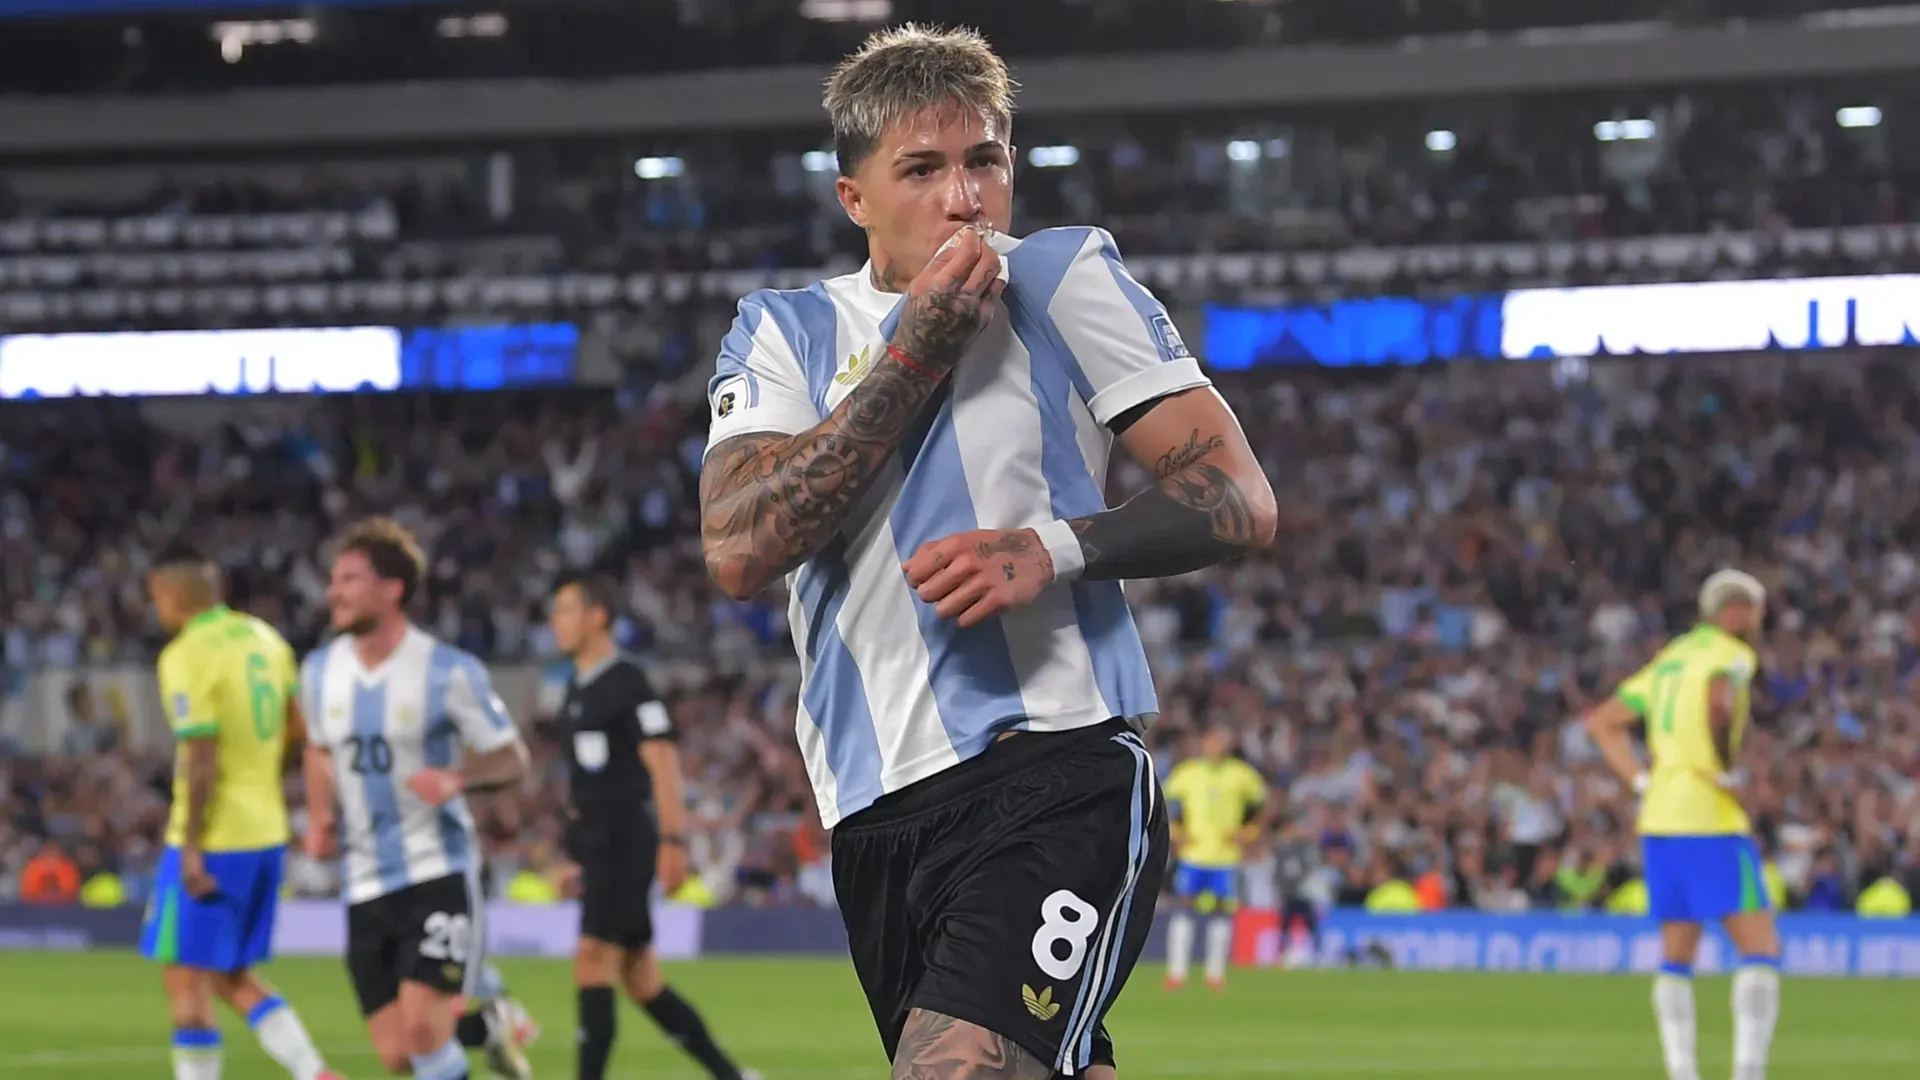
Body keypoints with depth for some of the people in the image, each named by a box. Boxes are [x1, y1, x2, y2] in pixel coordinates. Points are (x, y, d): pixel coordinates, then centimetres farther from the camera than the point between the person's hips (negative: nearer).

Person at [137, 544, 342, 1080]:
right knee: (233, 978, 18)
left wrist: (191, 848, -18)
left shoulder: (185, 657, -16)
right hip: (268, 831, 8)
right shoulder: (264, 639, 8)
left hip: (213, 838, -8)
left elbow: (201, 759, -21)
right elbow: (298, 732, 14)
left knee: (186, 978, 0)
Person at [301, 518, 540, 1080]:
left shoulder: (449, 672, -11)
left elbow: (512, 758, -4)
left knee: (421, 1025, -20)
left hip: (439, 871, -5)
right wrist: (321, 816, 3)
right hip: (367, 883, 5)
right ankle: (490, 1021, 32)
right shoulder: (322, 669, 4)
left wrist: (457, 779, -24)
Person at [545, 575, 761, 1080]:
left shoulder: (628, 683, -9)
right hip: (596, 844, 9)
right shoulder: (577, 689, 17)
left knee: (593, 961, -14)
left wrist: (672, 840, -22)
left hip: (626, 842, -9)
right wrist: (579, 857, 23)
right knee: (641, 979, 8)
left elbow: (662, 762, -15)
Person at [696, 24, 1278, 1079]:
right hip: (874, 818, 5)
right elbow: (738, 552, -6)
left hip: (1053, 766, -5)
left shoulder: (1063, 279, 3)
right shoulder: (780, 333, 11)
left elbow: (1239, 500, 0)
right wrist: (914, 353, -8)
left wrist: (1055, 547, -17)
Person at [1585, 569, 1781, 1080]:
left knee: (1676, 957, 10)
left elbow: (1602, 722, 23)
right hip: (1711, 820, -8)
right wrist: (1726, 772, -17)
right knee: (1761, 949, -6)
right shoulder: (1732, 654, -4)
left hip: (1659, 819, 8)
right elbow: (1718, 699, -28)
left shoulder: (1671, 658, 20)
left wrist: (1643, 783, 16)